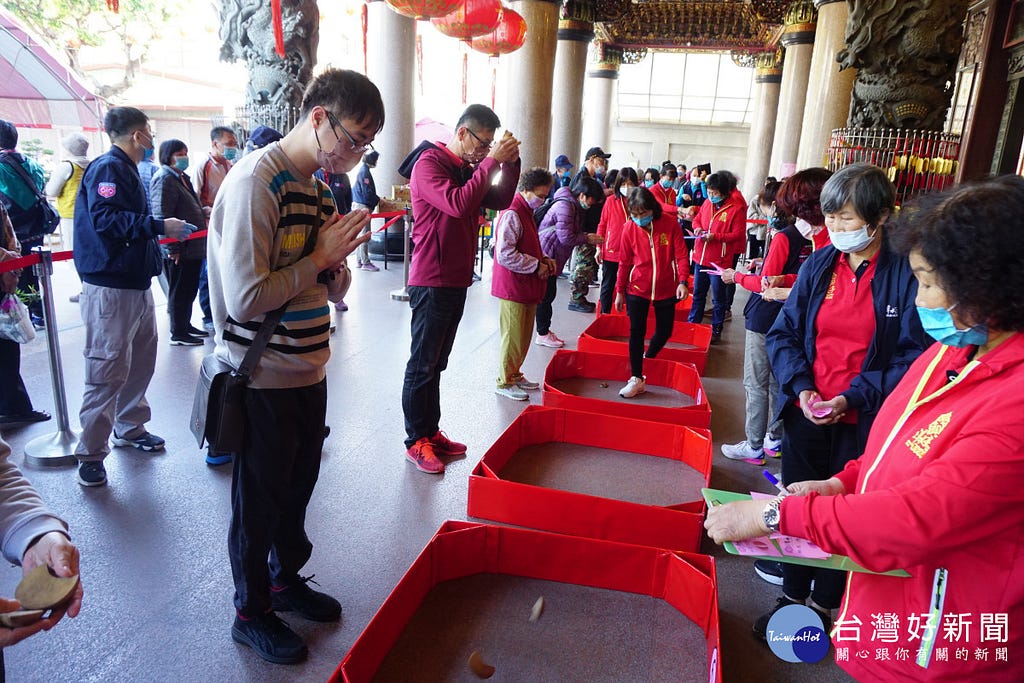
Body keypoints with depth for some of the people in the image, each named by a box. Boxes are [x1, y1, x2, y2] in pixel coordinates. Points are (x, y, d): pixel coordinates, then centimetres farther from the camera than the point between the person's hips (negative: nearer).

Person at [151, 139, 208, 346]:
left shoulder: (182, 177, 17)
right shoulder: (165, 179, -14)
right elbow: (161, 217, -20)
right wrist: (172, 248, -21)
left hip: (192, 248, 9)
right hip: (179, 250, -9)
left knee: (189, 290, 18)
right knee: (179, 292, 0)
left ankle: (186, 325, 31)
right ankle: (178, 333, 10)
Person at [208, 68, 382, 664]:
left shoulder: (319, 187, 8)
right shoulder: (255, 183, -20)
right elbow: (245, 299, -27)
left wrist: (337, 261, -9)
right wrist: (320, 257, -18)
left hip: (309, 370, 8)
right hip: (264, 379, -8)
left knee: (298, 486, 22)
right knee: (260, 499, 10)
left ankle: (288, 580, 44)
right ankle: (252, 612, 32)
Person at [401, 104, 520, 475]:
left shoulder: (468, 168, 13)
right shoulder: (430, 163, -12)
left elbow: (501, 200, 15)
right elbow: (458, 204, -26)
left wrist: (510, 163, 1)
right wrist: (492, 160, -21)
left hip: (457, 280, 9)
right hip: (432, 281, -9)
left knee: (436, 363, 15)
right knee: (422, 364, 0)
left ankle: (431, 431, 25)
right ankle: (416, 441, 10)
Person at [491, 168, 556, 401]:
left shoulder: (527, 212, 15)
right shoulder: (512, 214, -17)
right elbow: (505, 255, -24)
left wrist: (544, 259, 8)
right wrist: (537, 265, -17)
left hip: (527, 287, 9)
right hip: (513, 287, -9)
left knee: (524, 336, 17)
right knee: (513, 336, 0)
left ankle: (514, 374, 31)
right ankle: (505, 382, 13)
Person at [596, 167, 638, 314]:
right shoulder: (611, 200, -2)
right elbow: (602, 225, 4)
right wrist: (599, 248, 1)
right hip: (610, 252, 0)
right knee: (607, 287, 10)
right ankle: (604, 316, 21)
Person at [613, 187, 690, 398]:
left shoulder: (670, 223, -10)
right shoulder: (629, 228, -8)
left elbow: (682, 254, -7)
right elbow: (625, 262, 0)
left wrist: (682, 281, -19)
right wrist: (620, 291, 4)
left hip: (665, 288, 1)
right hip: (637, 288, -1)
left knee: (664, 331, 11)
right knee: (636, 331, -3)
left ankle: (647, 360, 39)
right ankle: (637, 378, 5)